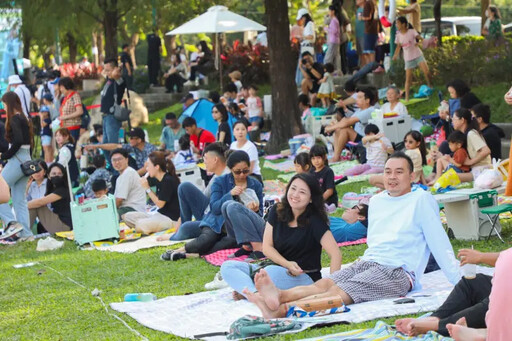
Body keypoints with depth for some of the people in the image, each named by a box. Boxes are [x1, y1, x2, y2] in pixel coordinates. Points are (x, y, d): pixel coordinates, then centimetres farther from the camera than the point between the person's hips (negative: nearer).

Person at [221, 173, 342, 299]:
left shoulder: (314, 221, -11)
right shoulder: (277, 211, 4)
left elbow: (335, 254, -17)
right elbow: (267, 247, 2)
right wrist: (287, 264, -16)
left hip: (306, 278, -6)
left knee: (271, 272, -40)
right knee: (227, 267, -12)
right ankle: (255, 294, -34)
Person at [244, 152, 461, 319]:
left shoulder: (421, 200, -2)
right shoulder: (376, 201, 20)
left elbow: (438, 242, -6)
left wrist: (459, 282, -11)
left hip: (398, 272, -7)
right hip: (367, 263, 7)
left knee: (338, 292, -29)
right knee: (323, 285, -23)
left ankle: (281, 310, -51)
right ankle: (278, 296, -49)